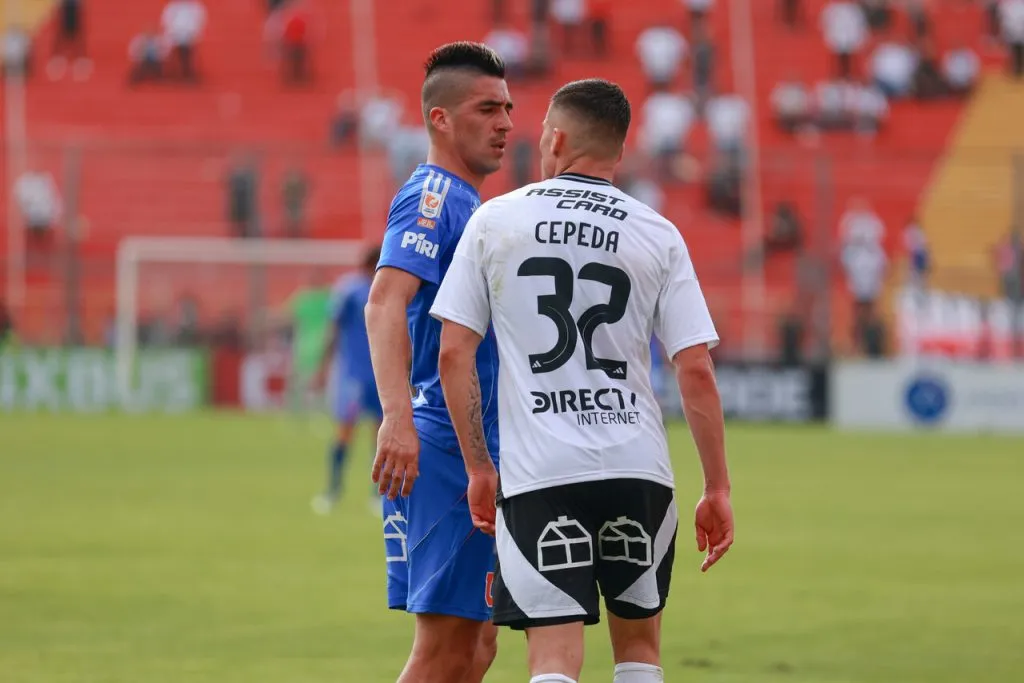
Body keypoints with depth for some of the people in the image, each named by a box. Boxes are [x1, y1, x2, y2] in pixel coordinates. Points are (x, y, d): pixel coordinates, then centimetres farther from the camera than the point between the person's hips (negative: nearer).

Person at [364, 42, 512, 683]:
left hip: (472, 452, 10)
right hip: (442, 446, -10)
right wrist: (398, 418, -39)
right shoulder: (434, 195, -12)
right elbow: (385, 301, -27)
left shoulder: (464, 203, 20)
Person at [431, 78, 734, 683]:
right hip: (638, 466, 1)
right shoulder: (658, 236, 4)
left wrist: (479, 468, 11)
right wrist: (718, 489, 5)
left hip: (536, 474, -1)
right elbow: (696, 370, -1)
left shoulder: (494, 220, 4)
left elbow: (454, 354, 2)